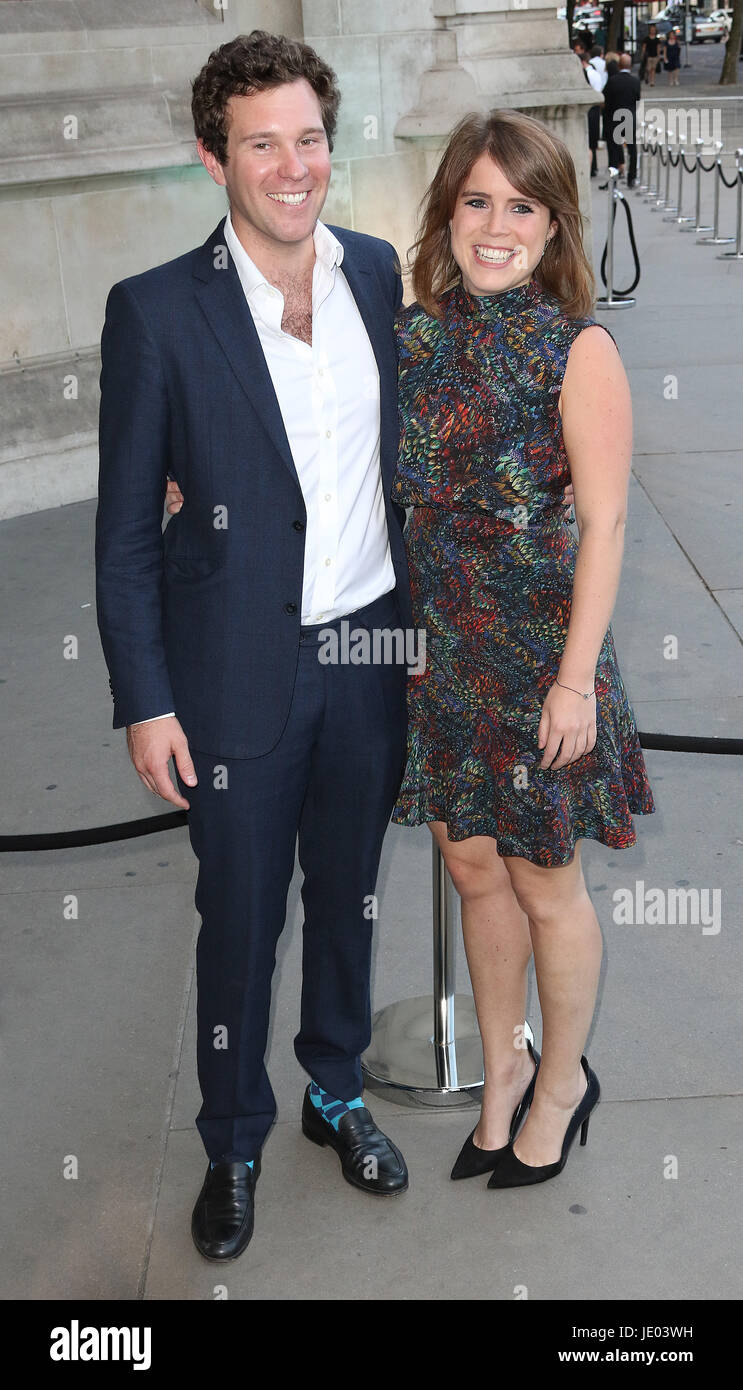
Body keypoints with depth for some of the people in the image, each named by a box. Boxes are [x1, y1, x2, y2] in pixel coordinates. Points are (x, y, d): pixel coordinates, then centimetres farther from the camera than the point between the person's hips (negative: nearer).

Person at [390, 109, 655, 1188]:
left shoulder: (578, 349, -11)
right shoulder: (416, 332, 3)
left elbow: (604, 523, -12)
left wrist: (576, 677, -15)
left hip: (537, 649, -5)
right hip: (436, 644, 5)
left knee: (544, 884, 9)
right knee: (472, 864, 15)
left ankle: (562, 1080, 33)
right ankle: (503, 1070, 35)